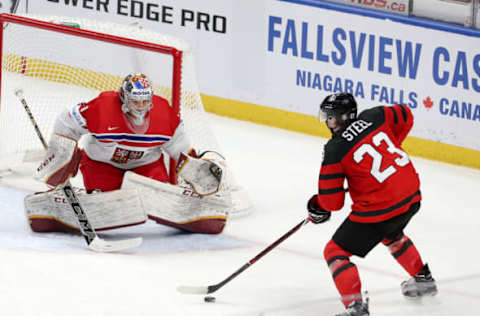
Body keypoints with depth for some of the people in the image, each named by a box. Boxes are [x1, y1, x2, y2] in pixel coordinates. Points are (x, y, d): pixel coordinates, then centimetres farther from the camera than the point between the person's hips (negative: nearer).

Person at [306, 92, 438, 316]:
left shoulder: (335, 150, -12)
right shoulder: (373, 117, 1)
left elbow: (332, 202, -8)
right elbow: (406, 117, 21)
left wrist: (317, 207, 15)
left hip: (379, 209, -8)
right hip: (412, 196, 8)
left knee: (336, 252, 3)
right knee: (392, 234, 40)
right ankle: (423, 279, 56)